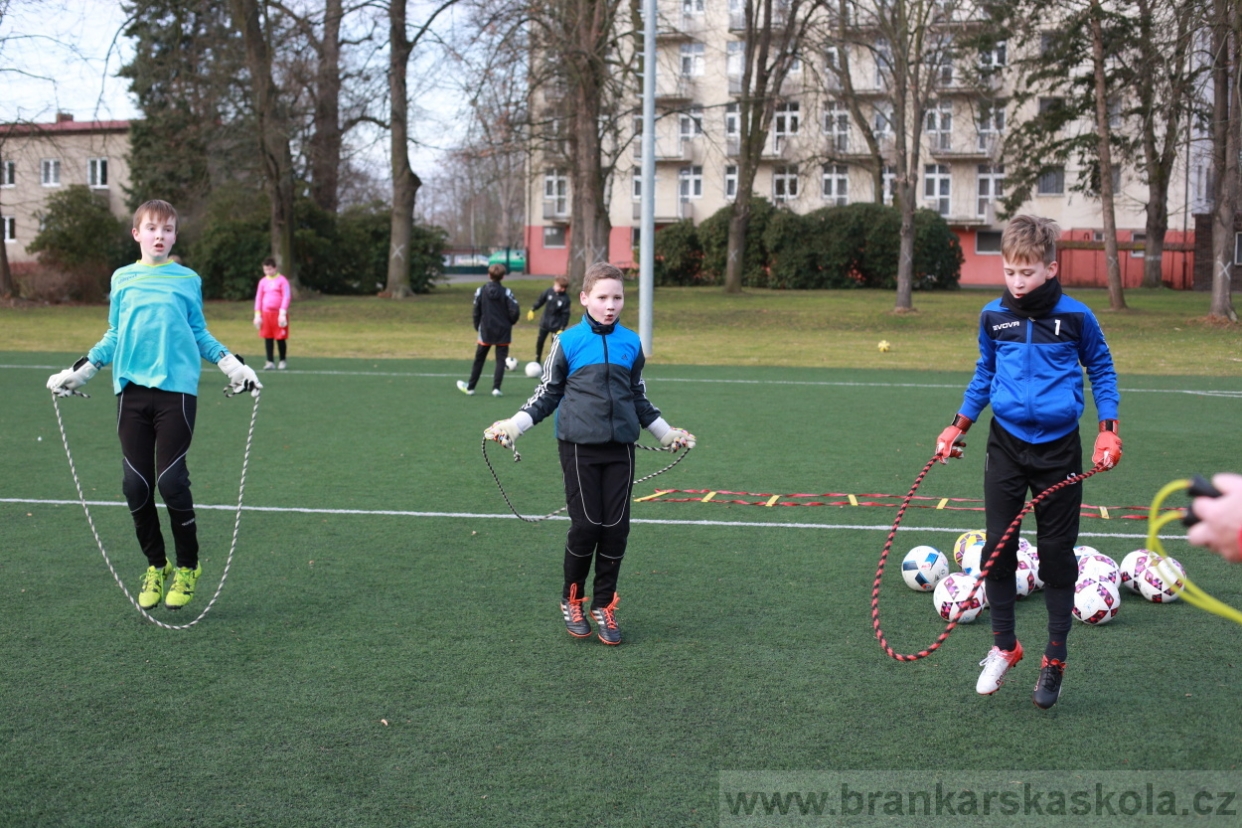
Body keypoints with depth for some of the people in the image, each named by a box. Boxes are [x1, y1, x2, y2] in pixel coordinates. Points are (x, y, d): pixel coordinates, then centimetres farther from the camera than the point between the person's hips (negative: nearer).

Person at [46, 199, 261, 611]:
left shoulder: (188, 280, 8)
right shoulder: (122, 279, 13)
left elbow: (200, 335, 14)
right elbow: (113, 337, 19)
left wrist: (234, 367, 3)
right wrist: (78, 372, 12)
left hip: (177, 388, -2)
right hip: (131, 389, 3)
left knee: (171, 481, -9)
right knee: (136, 484, 0)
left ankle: (187, 566, 10)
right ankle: (154, 565, 19)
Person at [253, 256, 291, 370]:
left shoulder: (282, 280, -3)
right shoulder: (263, 281, 10)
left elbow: (286, 297, -7)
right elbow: (258, 298, 12)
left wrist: (283, 314, -13)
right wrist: (257, 315, 5)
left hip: (279, 314, -4)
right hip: (266, 313, 4)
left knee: (280, 338, 1)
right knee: (268, 338, 3)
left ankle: (282, 361, 13)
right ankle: (270, 362, 7)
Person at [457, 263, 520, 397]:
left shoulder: (480, 291, -3)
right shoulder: (506, 292, -9)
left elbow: (476, 312, 1)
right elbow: (514, 311, -13)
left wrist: (478, 327, 14)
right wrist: (509, 323, 5)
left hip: (485, 331, 2)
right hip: (503, 332, -2)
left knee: (479, 360, 12)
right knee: (500, 360, 4)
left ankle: (470, 387, 18)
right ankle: (496, 388, -5)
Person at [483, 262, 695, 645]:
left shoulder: (631, 343, 9)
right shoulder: (568, 341, 0)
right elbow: (547, 395, 7)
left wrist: (668, 434, 25)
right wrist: (513, 426, -4)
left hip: (620, 448, 3)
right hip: (579, 446, -3)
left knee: (616, 527, 1)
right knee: (586, 525, -5)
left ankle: (604, 605, 17)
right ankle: (571, 600, 18)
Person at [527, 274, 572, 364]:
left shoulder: (565, 299, -20)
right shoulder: (549, 291, -11)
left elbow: (565, 314, -16)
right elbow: (541, 300, 6)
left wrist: (562, 328, -17)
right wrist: (533, 310, 7)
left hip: (556, 325, -4)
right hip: (545, 322, 4)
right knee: (540, 341, 12)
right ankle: (537, 360, 29)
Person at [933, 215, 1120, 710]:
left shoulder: (1075, 316, -7)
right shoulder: (993, 316, 0)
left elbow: (1101, 368, 6)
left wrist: (1108, 432, -2)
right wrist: (957, 428, 14)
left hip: (1058, 448, -2)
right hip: (1007, 445, 2)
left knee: (1057, 556, 5)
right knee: (997, 550, 2)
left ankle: (1055, 659, 18)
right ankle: (1003, 647, 19)